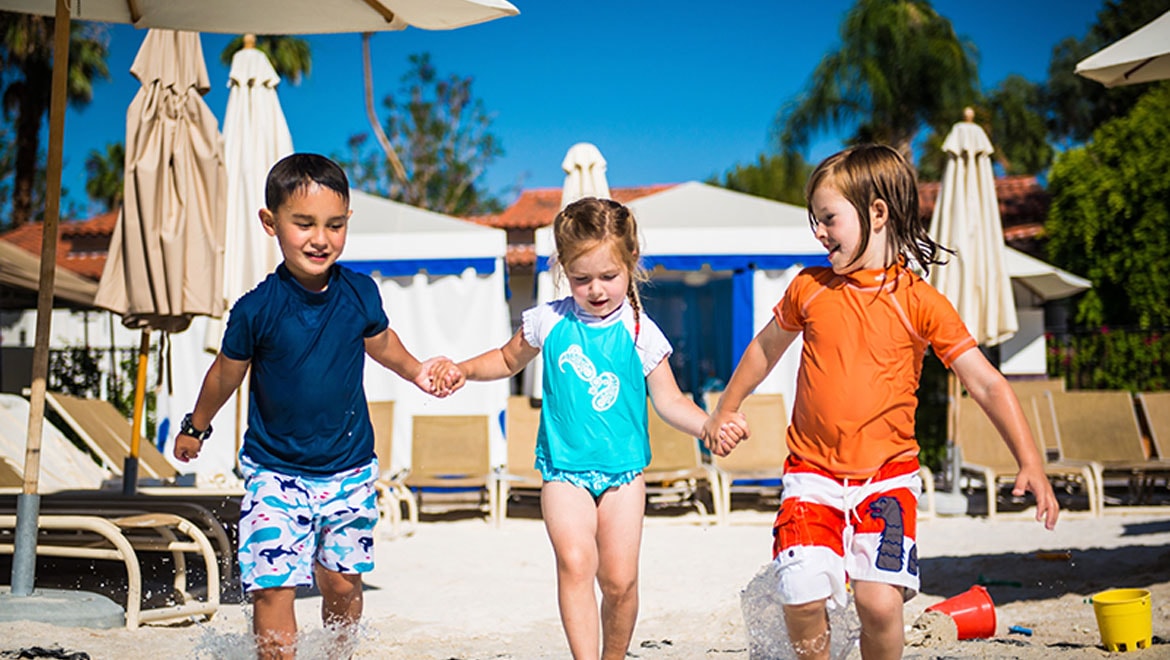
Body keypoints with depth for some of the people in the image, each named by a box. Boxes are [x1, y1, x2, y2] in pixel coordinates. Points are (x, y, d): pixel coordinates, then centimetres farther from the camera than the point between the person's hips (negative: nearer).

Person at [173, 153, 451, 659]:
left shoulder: (360, 293, -7)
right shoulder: (257, 309, -15)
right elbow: (227, 373, 3)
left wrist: (416, 371, 3)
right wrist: (195, 428, 17)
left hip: (349, 470, 3)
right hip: (276, 472, -2)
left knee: (343, 582, 12)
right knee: (273, 587, -10)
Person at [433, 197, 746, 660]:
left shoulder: (640, 333, -2)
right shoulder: (550, 322, 1)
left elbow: (670, 401, 2)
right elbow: (509, 360, 20)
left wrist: (710, 426, -15)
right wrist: (463, 370, 5)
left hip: (623, 469, 0)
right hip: (564, 468, 0)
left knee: (619, 579, -2)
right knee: (575, 561, -21)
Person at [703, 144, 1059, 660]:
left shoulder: (920, 303, -6)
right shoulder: (808, 289, 3)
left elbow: (986, 384, -7)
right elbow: (766, 348, 22)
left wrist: (1030, 463, -15)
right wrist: (724, 413, 31)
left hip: (887, 476, -2)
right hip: (812, 473, 2)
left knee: (880, 602, -16)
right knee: (802, 600, -13)